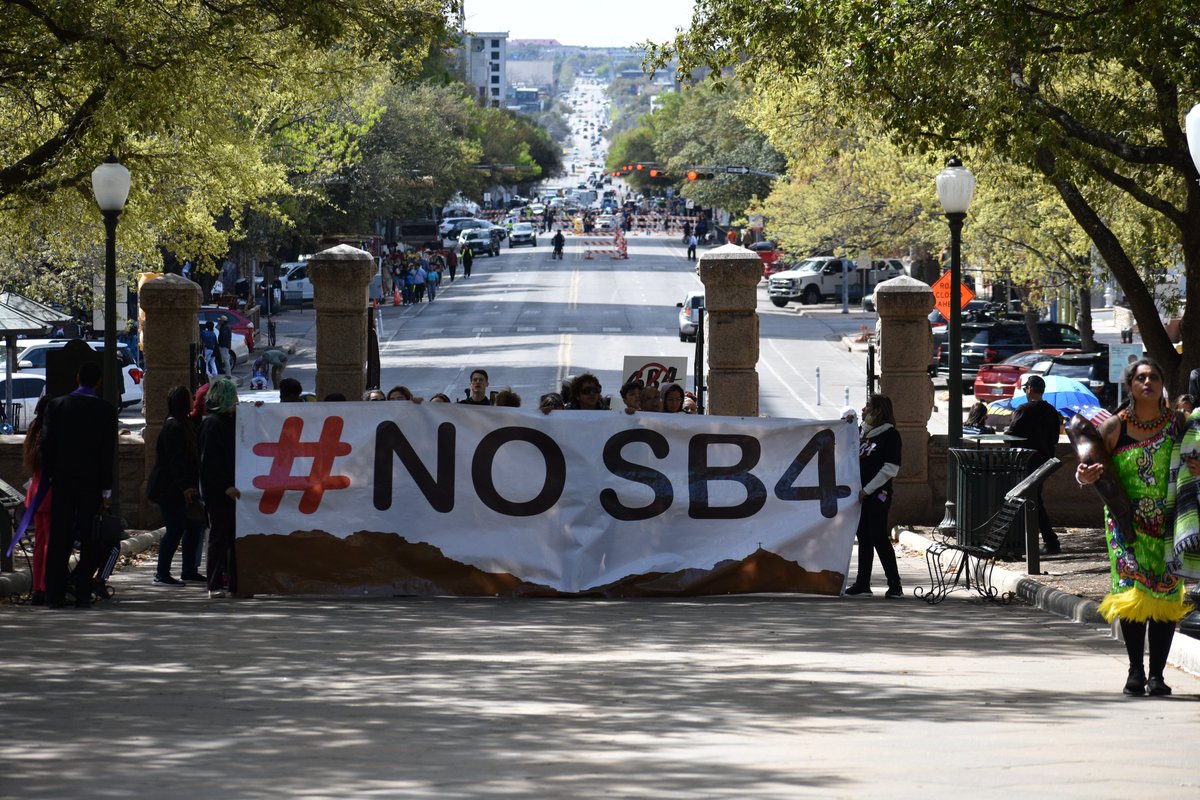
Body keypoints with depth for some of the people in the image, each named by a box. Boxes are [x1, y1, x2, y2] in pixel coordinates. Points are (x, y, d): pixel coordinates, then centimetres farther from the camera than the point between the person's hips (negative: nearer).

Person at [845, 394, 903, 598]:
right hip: (861, 495, 8)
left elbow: (890, 469, -13)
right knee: (864, 539, 10)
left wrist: (867, 490, -16)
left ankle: (895, 585, -5)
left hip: (877, 495, -8)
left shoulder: (890, 435, -8)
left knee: (879, 539, -9)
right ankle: (862, 583, 14)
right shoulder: (863, 433, 15)